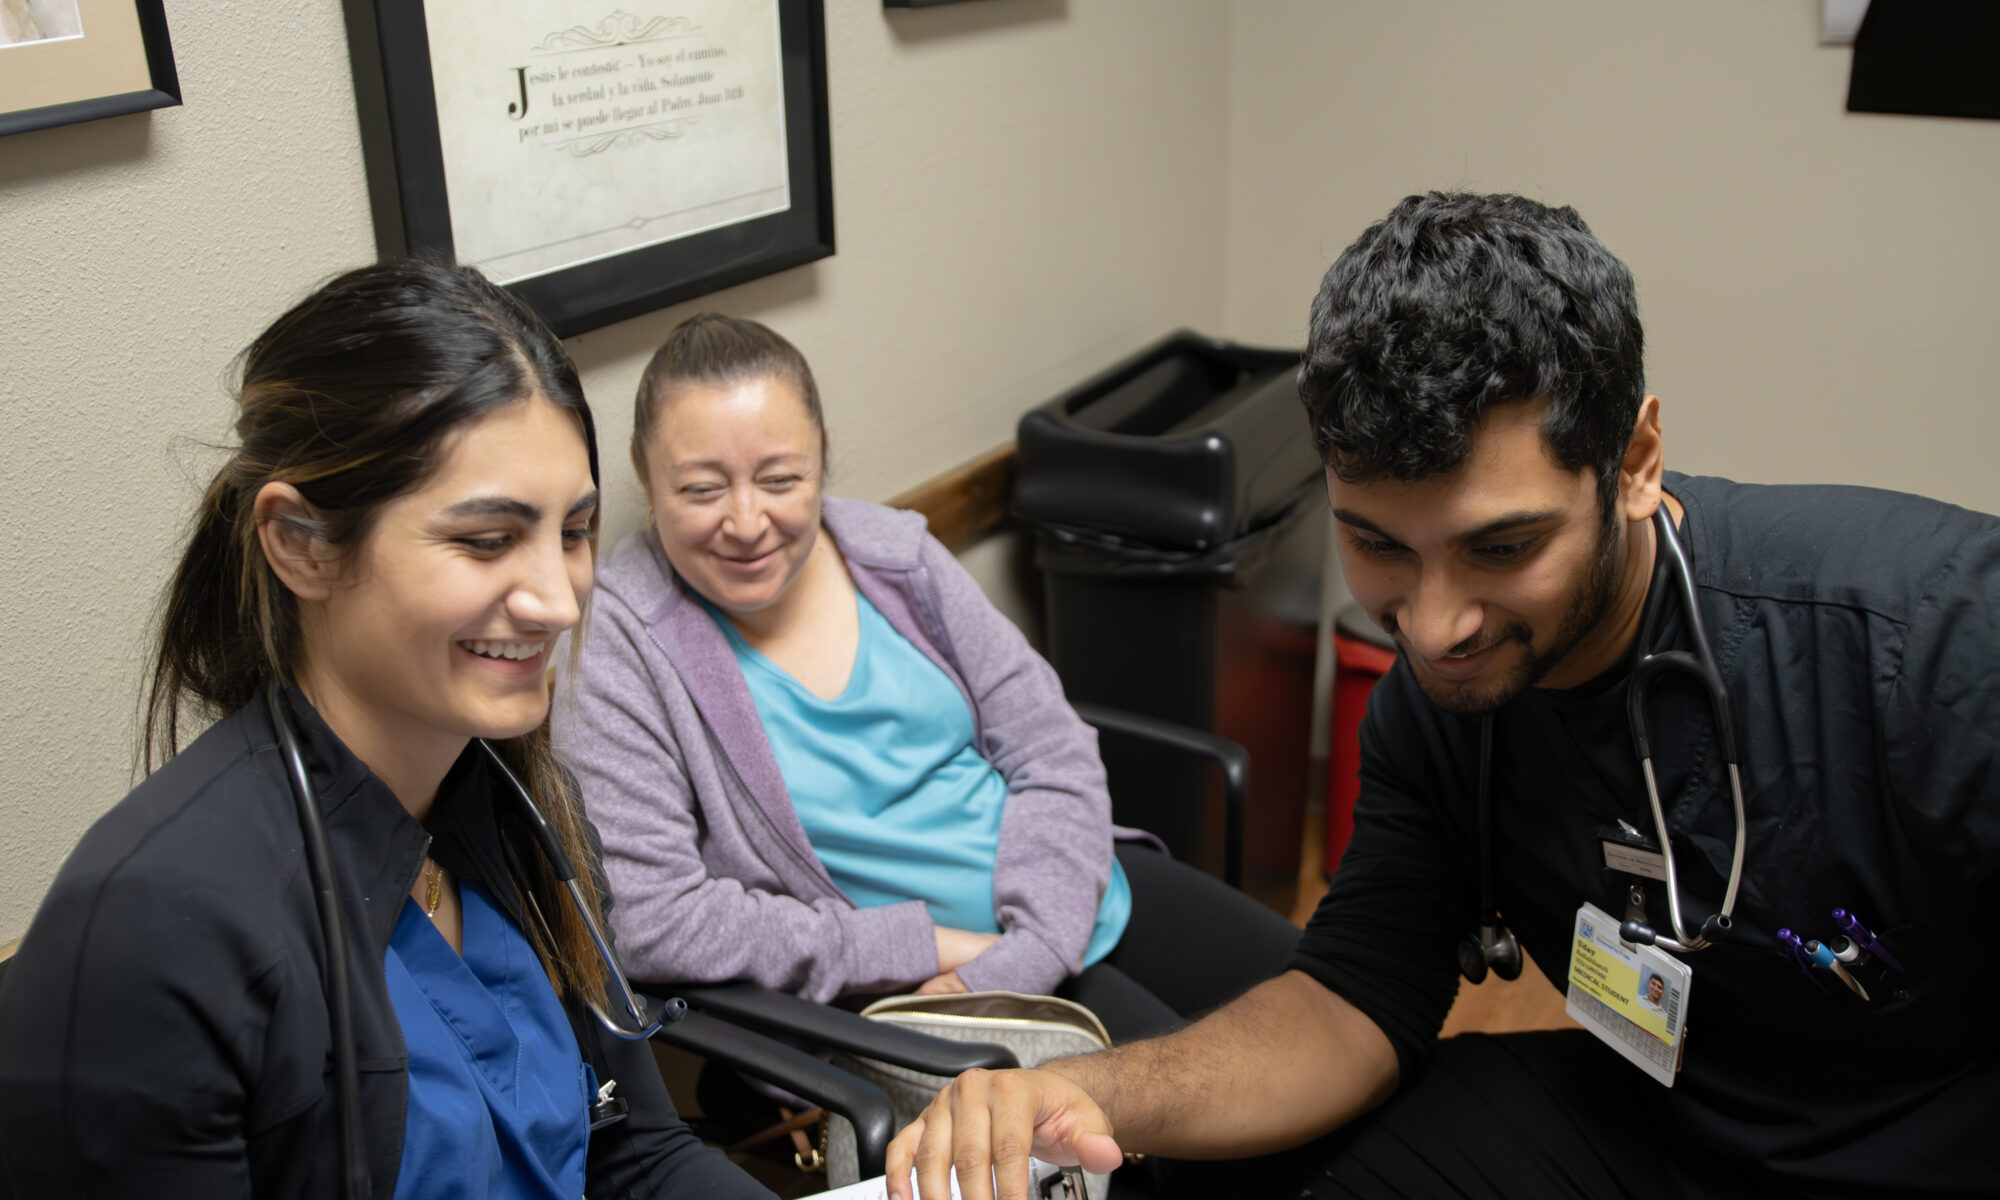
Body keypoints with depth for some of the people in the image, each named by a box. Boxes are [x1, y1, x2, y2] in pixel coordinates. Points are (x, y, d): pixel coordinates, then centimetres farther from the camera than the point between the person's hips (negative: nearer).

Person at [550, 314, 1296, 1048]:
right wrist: (927, 950, -19)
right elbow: (648, 919, -20)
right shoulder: (620, 647, -14)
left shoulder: (893, 554, 0)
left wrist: (1020, 961, -16)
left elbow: (1054, 756, 0)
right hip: (916, 990, -5)